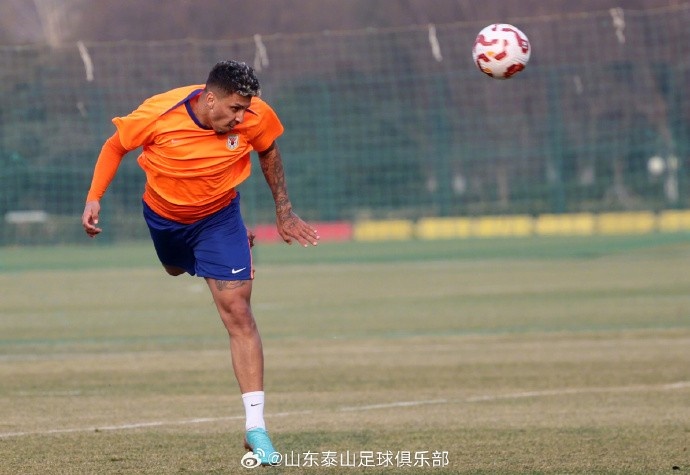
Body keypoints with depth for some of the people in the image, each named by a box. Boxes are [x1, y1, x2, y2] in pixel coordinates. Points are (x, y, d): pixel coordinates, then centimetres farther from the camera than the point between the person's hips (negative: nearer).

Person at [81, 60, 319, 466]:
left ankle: (256, 427, -16)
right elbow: (115, 146, -12)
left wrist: (284, 212, 1)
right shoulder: (157, 115, -32)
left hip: (219, 216, -2)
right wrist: (94, 198, -18)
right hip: (164, 215, 2)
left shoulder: (256, 117, -27)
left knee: (238, 311, -15)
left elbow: (269, 152, -3)